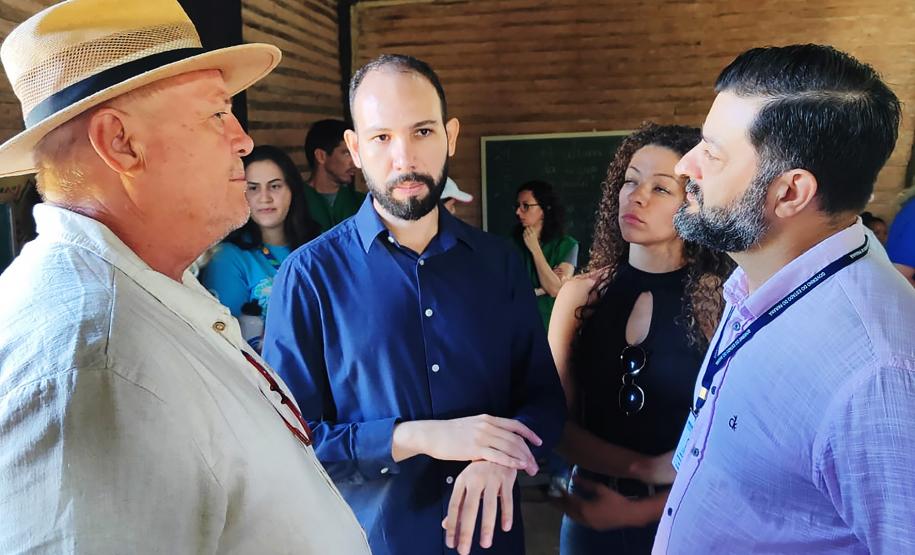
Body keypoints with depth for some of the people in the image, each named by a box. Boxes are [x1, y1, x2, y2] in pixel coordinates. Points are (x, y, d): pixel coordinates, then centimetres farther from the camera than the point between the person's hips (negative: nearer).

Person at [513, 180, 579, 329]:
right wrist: (542, 289, -12)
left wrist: (535, 249, -13)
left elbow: (555, 290, -15)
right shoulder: (513, 242, -4)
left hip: (550, 323, -1)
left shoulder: (567, 244, -6)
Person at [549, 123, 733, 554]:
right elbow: (554, 420, -8)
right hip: (590, 518, 3)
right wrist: (647, 468, -18)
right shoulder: (580, 293, -9)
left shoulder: (723, 302, -17)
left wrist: (636, 512, -13)